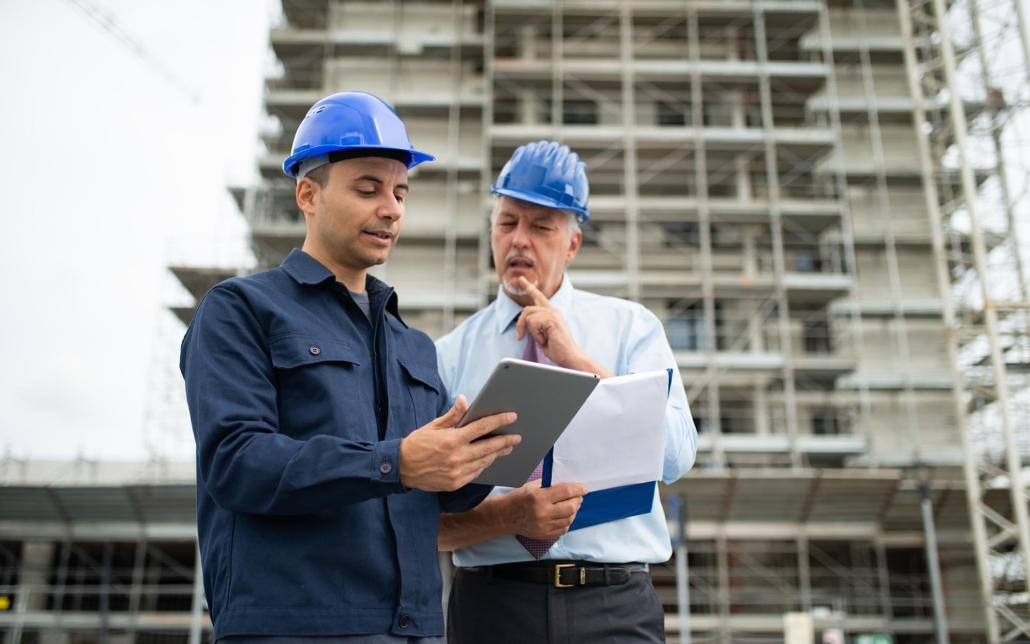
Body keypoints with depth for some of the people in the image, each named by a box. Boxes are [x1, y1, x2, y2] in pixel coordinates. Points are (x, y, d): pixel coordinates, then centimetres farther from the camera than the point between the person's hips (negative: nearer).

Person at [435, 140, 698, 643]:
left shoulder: (632, 328, 6)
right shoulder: (451, 355, 4)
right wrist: (509, 516, -18)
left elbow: (675, 458, -8)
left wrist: (579, 359, -12)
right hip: (492, 604, 1)